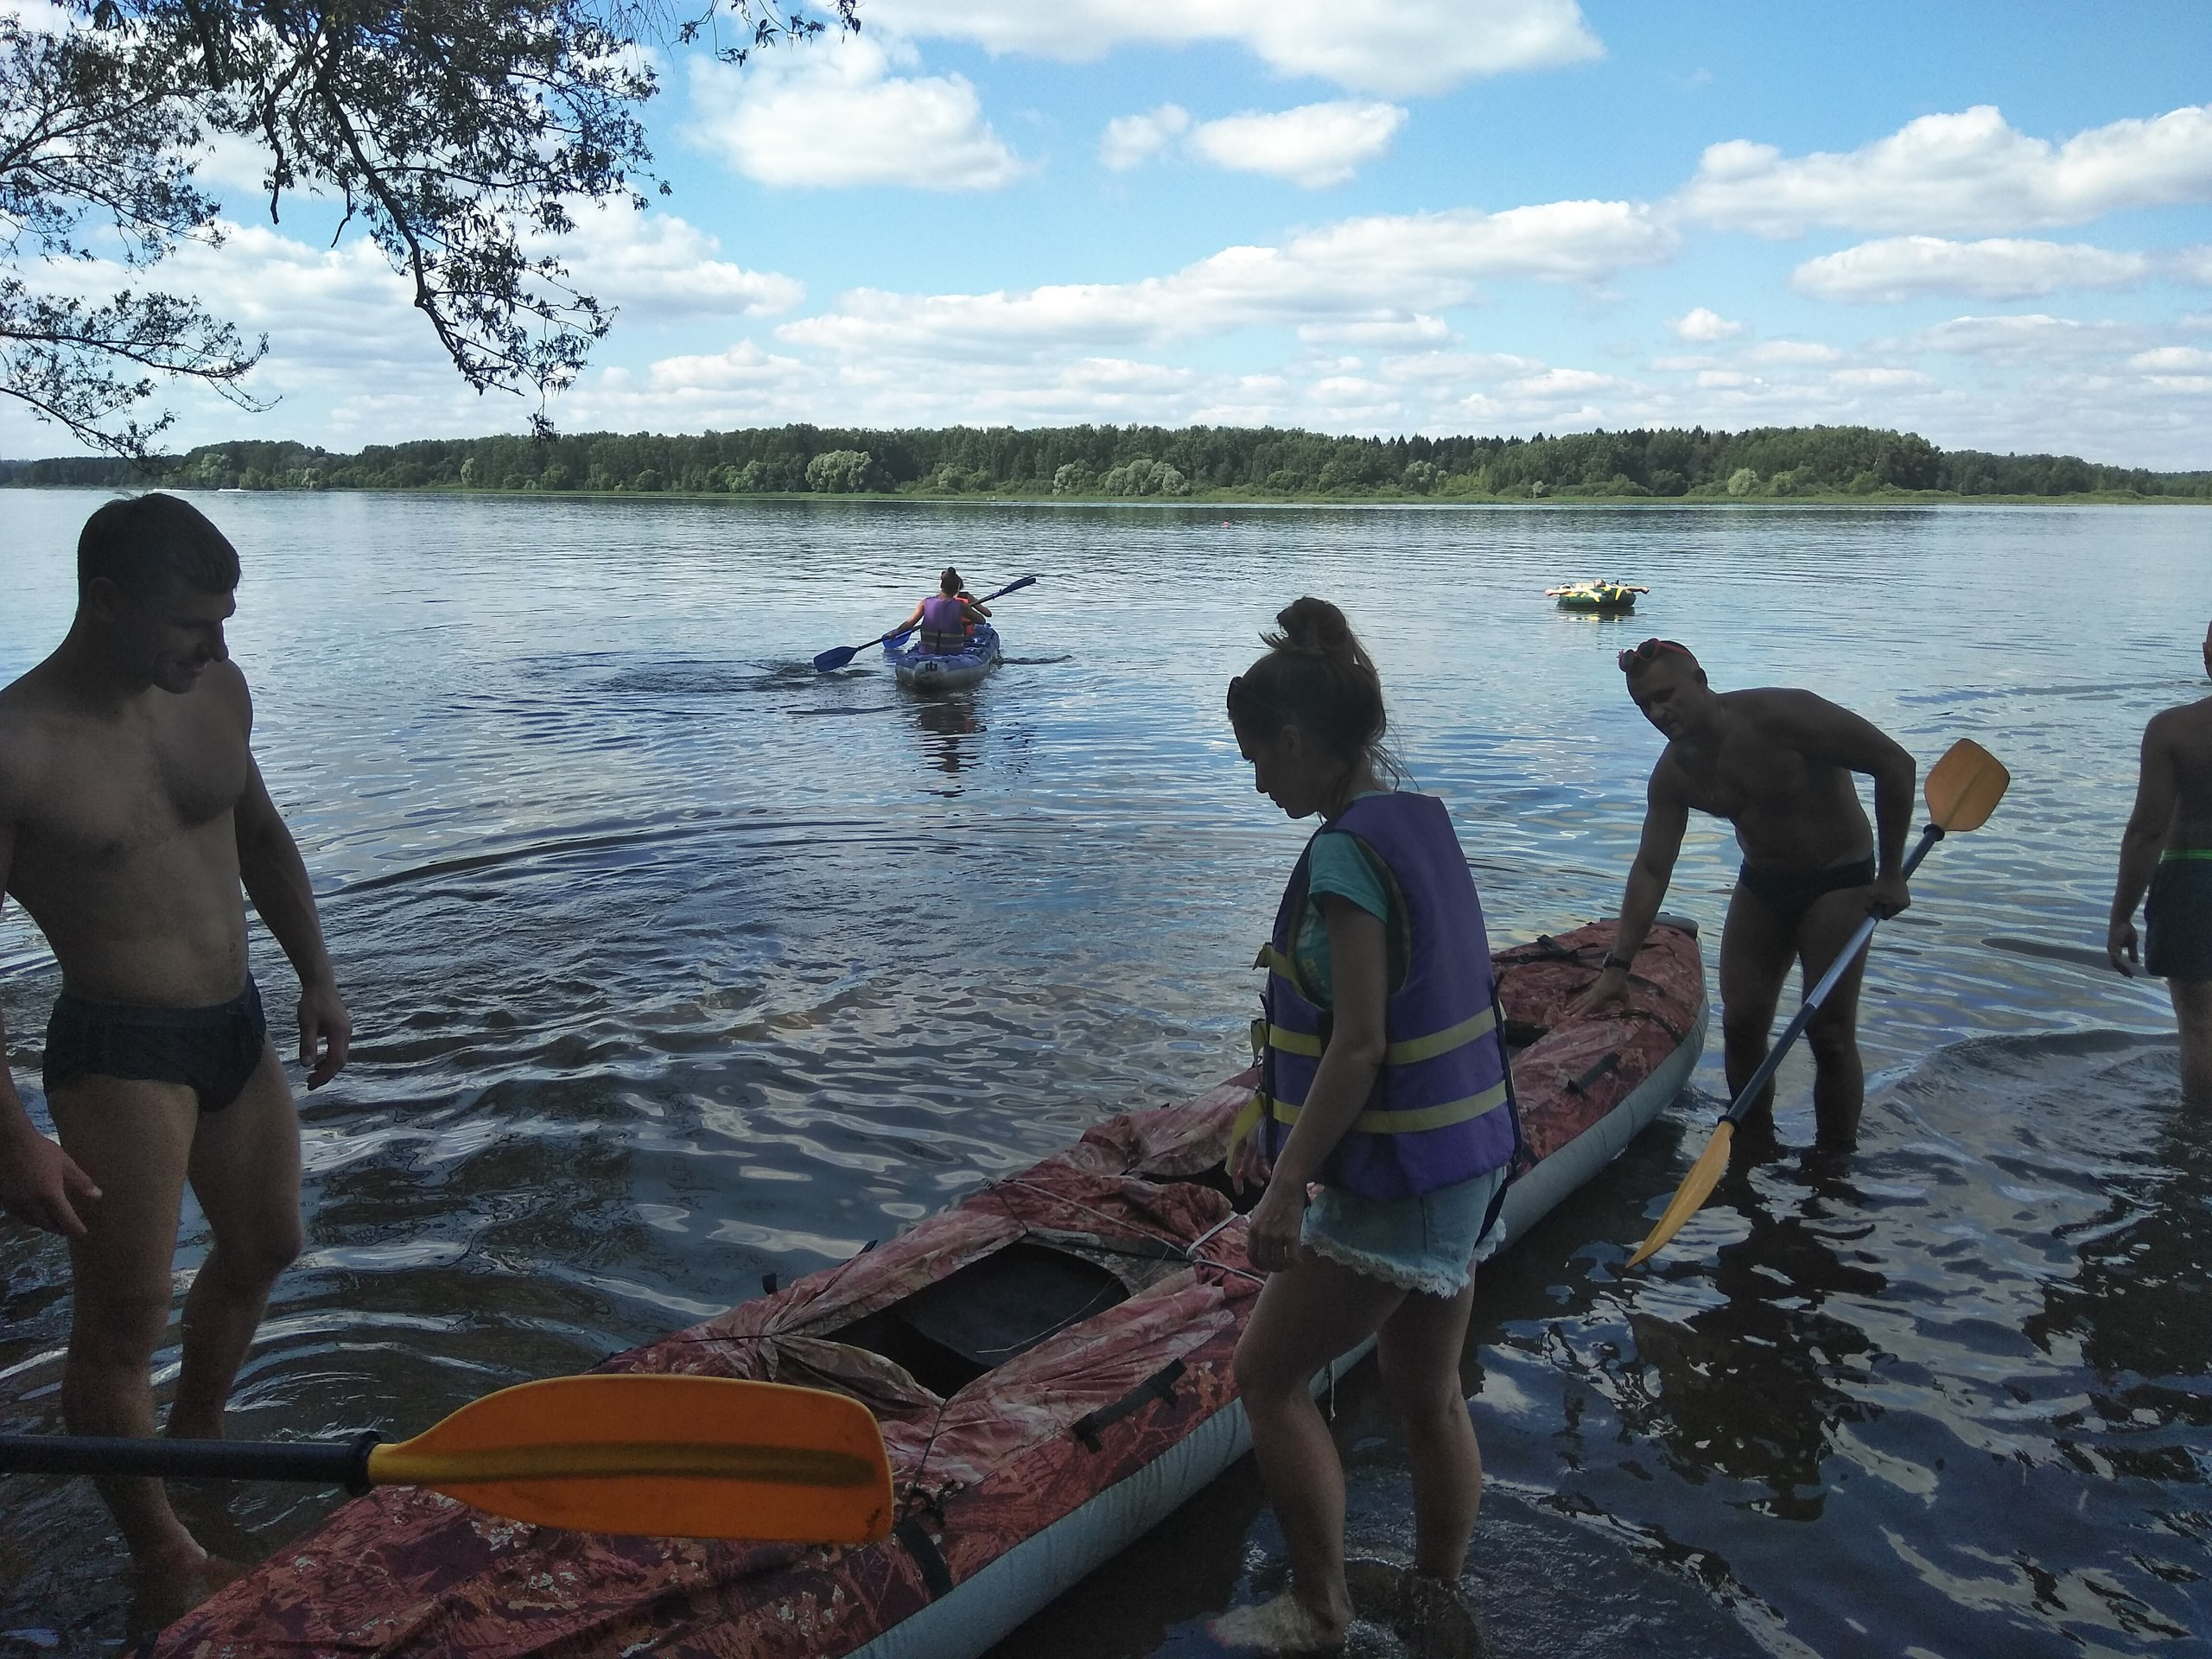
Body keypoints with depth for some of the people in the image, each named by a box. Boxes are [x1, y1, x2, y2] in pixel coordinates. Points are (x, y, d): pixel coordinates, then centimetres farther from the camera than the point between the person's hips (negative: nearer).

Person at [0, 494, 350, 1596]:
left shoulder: (215, 693, -1)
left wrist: (315, 974, 12)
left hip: (238, 1029, 7)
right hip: (118, 1058, -7)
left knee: (264, 1249, 24)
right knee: (121, 1330, 5)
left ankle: (198, 1436, 51)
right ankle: (161, 1553, 26)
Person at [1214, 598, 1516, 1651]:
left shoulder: (1346, 854, -21)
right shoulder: (1421, 822, 7)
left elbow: (1358, 1045, -23)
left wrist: (1286, 1187, -17)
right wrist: (1275, 1121, 19)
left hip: (1391, 1184, -9)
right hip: (1467, 1159, 9)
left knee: (1268, 1377, 8)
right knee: (1429, 1399, 20)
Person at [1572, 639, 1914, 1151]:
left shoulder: (1780, 716, -26)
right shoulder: (1674, 774, -8)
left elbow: (1895, 764, -22)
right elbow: (1651, 869, -7)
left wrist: (1891, 874, -18)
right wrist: (1618, 966, -12)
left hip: (1838, 884, -5)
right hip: (1761, 886, 6)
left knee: (1829, 1034, -6)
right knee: (1741, 1024, 4)